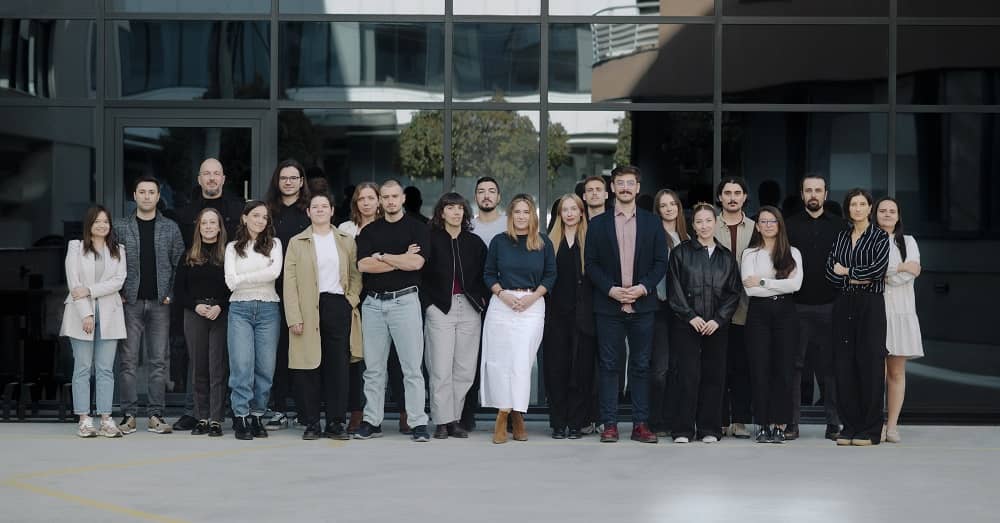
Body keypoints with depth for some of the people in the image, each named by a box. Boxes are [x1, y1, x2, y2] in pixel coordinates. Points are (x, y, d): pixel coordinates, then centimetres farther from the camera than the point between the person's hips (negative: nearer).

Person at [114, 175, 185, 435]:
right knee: (128, 361, -1)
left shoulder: (170, 228, 8)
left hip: (160, 303, 1)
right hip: (130, 303, -1)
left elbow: (179, 263, 7)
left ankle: (155, 415, 6)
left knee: (158, 361, 2)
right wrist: (120, 294, -2)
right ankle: (129, 415, 4)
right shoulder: (120, 227, 5)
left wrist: (171, 294, -2)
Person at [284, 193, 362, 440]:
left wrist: (352, 299, -3)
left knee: (338, 366, 1)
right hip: (309, 310, -2)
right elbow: (290, 281, 1)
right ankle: (311, 424, 4)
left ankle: (335, 423, 7)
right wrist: (294, 317, -8)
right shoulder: (297, 243, 7)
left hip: (338, 307, 2)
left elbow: (356, 274, 15)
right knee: (309, 368, -3)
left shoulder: (347, 241, 14)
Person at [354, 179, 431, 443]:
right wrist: (401, 259, -6)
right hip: (373, 303, 3)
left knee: (412, 367, -5)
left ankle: (419, 423, -3)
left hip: (404, 300, -3)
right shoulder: (369, 231, 13)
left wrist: (381, 256, -4)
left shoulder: (416, 227, 5)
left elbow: (416, 262, -11)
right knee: (374, 368, 6)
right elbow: (363, 265, -3)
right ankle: (372, 421, 12)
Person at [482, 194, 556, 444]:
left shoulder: (544, 243, 6)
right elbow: (488, 274, 9)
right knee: (499, 359, -5)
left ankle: (505, 414, 1)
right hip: (501, 304, 1)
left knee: (522, 361, -8)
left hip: (532, 307, -1)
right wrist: (503, 295, -7)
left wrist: (532, 297, -6)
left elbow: (550, 275, 8)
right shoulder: (499, 241, 7)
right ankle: (514, 414, 3)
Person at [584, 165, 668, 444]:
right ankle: (609, 424, 5)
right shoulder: (598, 224, 6)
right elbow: (590, 263, 3)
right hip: (608, 306, -1)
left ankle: (640, 424, 8)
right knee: (609, 366, 1)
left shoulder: (652, 223, 8)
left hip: (642, 304, 1)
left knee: (641, 366, 4)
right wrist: (611, 289, -11)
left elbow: (661, 262, 5)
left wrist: (643, 287, -11)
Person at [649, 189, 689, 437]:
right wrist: (657, 295, -14)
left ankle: (671, 420, 11)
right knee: (660, 367, -8)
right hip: (659, 305, -6)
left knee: (677, 365, 5)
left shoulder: (686, 238, 16)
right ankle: (655, 423, -2)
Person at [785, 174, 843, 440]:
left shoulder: (839, 226, 9)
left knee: (829, 365, 2)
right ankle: (791, 422, 5)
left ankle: (833, 423, 8)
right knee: (793, 364, 0)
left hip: (829, 306, 0)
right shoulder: (790, 225, 8)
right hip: (797, 306, 0)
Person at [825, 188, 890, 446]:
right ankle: (849, 426, 8)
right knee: (844, 364, 2)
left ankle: (870, 430, 1)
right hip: (843, 305, 4)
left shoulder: (880, 236, 2)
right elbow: (830, 273, 4)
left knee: (870, 363, -4)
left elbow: (878, 268, -13)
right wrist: (856, 279, -11)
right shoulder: (841, 236, 13)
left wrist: (846, 271, -4)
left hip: (870, 305, -4)